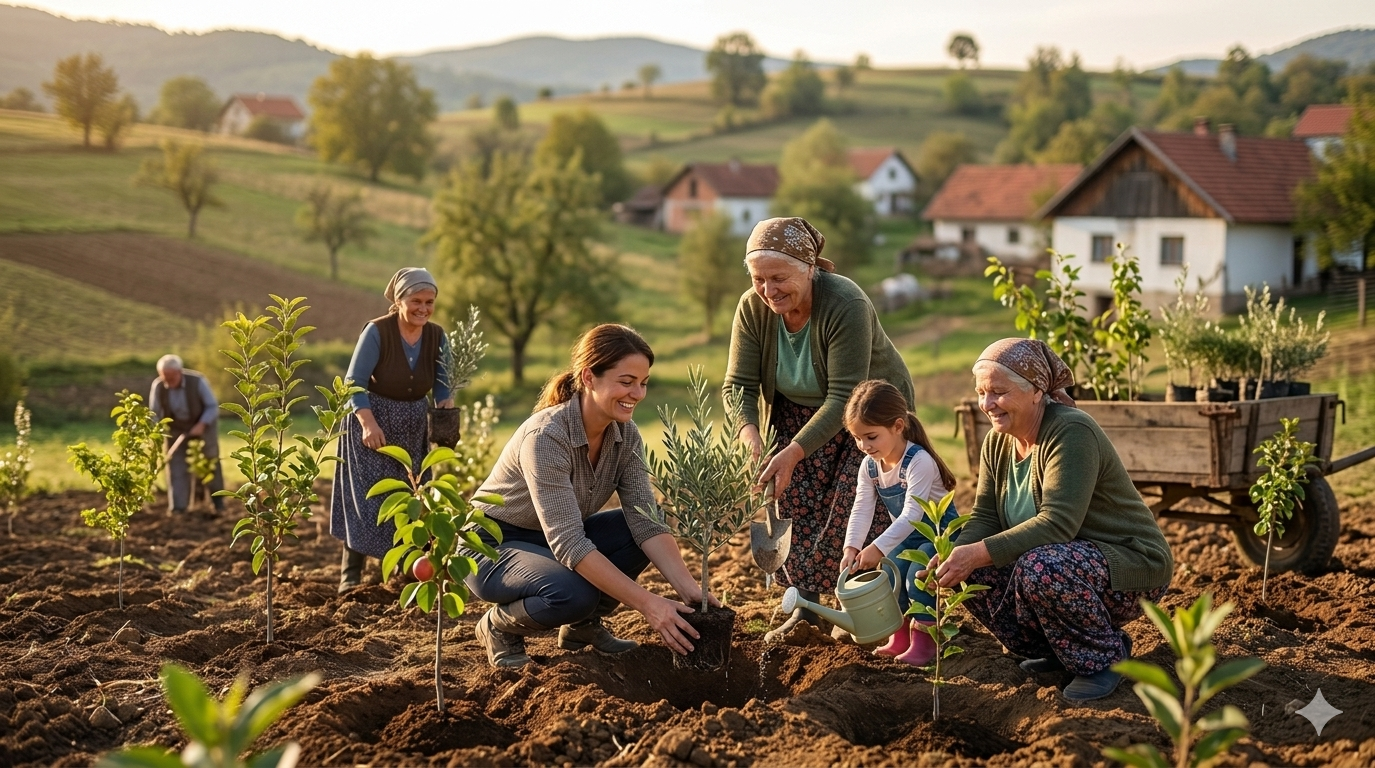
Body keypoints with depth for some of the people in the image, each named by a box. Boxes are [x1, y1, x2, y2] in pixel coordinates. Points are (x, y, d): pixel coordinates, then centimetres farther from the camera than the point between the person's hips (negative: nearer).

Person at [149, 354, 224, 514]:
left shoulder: (197, 381, -29)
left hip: (203, 424, -1)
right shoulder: (158, 386, -22)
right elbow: (154, 413, -10)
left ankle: (217, 496, 31)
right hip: (176, 429, 1)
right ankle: (177, 507, -6)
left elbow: (213, 406, -20)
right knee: (176, 465, -8)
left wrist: (201, 425, -32)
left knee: (211, 462, 9)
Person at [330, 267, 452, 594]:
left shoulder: (436, 336, -4)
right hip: (373, 422, -5)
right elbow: (355, 382, -17)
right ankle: (350, 574, -4)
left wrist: (447, 414, -18)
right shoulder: (377, 331, -18)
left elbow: (443, 384, 2)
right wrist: (368, 423, -28)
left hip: (413, 429, 5)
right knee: (368, 497, -9)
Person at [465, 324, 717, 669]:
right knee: (573, 592, -34)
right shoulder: (546, 436, -31)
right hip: (493, 547, -7)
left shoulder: (625, 435, -9)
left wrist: (688, 588, -29)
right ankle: (500, 625, -3)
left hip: (557, 541, 7)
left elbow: (646, 520, -14)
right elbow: (567, 543, -36)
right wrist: (646, 602, -40)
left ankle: (583, 624, 6)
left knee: (639, 536, -16)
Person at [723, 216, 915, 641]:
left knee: (851, 509, -15)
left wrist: (793, 452, -42)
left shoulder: (846, 305, -33)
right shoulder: (752, 308, -18)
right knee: (794, 501, -9)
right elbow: (739, 384, -16)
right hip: (799, 411, 4)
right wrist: (749, 432, -37)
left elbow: (844, 398, -35)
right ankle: (805, 606, -1)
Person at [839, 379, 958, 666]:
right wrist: (852, 547, -31)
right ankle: (900, 636, 9)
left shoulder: (919, 461, -31)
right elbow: (862, 510, -13)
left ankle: (924, 639, -11)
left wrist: (878, 548, -45)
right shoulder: (869, 466, -7)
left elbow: (912, 514, -38)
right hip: (907, 537, 7)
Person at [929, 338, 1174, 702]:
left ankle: (1104, 657, -9)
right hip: (1068, 559, 8)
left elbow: (1057, 524, -32)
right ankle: (1057, 649, 9)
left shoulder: (1072, 433, -23)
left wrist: (979, 554, -38)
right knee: (973, 575, -10)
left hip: (1131, 564, -8)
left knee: (1038, 570, -35)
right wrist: (956, 555, -22)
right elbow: (985, 516, 0)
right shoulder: (997, 441, 3)